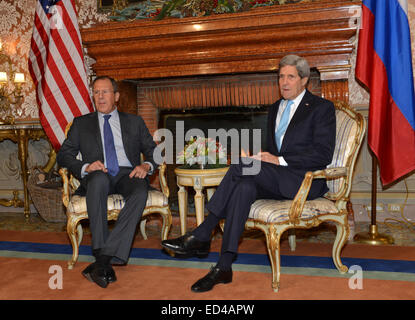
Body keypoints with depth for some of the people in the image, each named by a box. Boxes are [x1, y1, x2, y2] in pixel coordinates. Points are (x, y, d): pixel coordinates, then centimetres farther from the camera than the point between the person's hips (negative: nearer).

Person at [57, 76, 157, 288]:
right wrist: (85, 166, -10)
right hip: (97, 177, 0)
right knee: (99, 178, -38)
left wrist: (147, 165, -9)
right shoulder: (81, 123, 22)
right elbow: (63, 155, 12)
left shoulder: (134, 122, 23)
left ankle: (103, 260, -37)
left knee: (140, 191, -36)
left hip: (128, 175, 1)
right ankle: (103, 259, -38)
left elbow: (154, 151, 15)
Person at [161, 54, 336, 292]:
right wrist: (262, 157, 0)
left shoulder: (322, 108, 0)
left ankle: (202, 236, -22)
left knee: (241, 167, -27)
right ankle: (224, 268, -30)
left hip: (306, 180, -6)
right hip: (278, 180, 6)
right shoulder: (275, 109, 22)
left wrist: (280, 161, -18)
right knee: (244, 187, -28)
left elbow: (323, 155, -12)